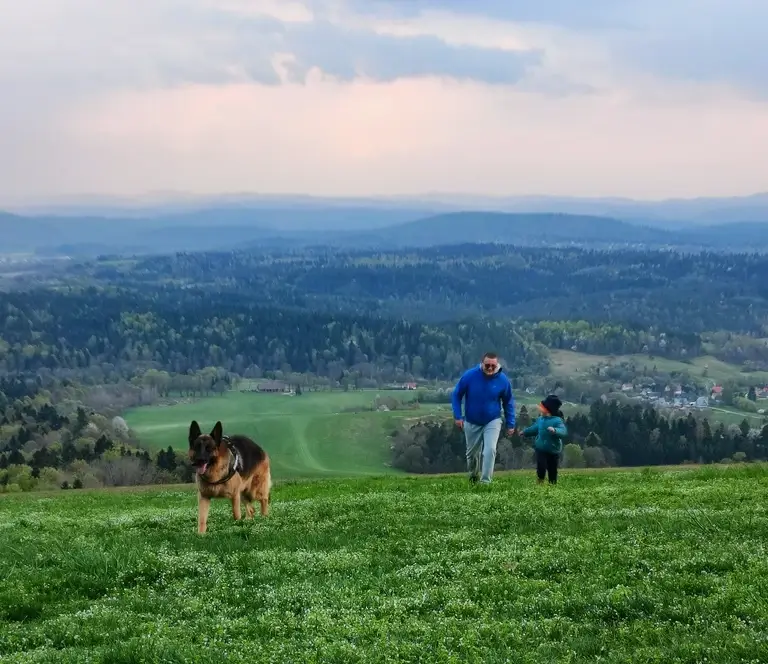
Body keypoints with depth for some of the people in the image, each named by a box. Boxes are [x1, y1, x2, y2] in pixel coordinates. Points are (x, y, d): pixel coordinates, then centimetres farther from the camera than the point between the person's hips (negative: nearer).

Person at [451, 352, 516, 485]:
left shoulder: (503, 380, -17)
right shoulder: (470, 376, -20)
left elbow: (508, 402, -3)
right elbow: (456, 395, -7)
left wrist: (510, 424, -1)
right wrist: (458, 416, -12)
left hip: (492, 421, -1)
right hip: (471, 422, 1)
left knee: (490, 450, -18)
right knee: (472, 452, 16)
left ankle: (485, 481, -11)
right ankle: (473, 476, 42)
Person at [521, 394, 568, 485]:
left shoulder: (557, 421, -15)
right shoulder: (540, 420, 5)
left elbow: (563, 431, -30)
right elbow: (534, 428, 25)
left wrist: (554, 430, -49)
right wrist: (524, 432, 40)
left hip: (553, 451, -3)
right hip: (541, 449, 3)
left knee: (552, 470, 7)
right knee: (541, 466, -14)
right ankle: (540, 482, 4)